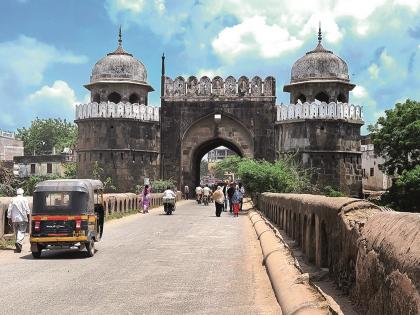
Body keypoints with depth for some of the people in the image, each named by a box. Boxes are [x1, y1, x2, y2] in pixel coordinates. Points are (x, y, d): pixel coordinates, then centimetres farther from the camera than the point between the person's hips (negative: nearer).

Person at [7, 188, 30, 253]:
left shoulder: (12, 200, 8)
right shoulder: (24, 199, -1)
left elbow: (9, 210, 8)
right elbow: (27, 210, -7)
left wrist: (9, 219, 13)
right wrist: (28, 217, -1)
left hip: (14, 219, 3)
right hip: (22, 218, -3)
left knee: (16, 232, 12)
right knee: (22, 232, -5)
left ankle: (18, 247, 17)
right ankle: (19, 242, -31)